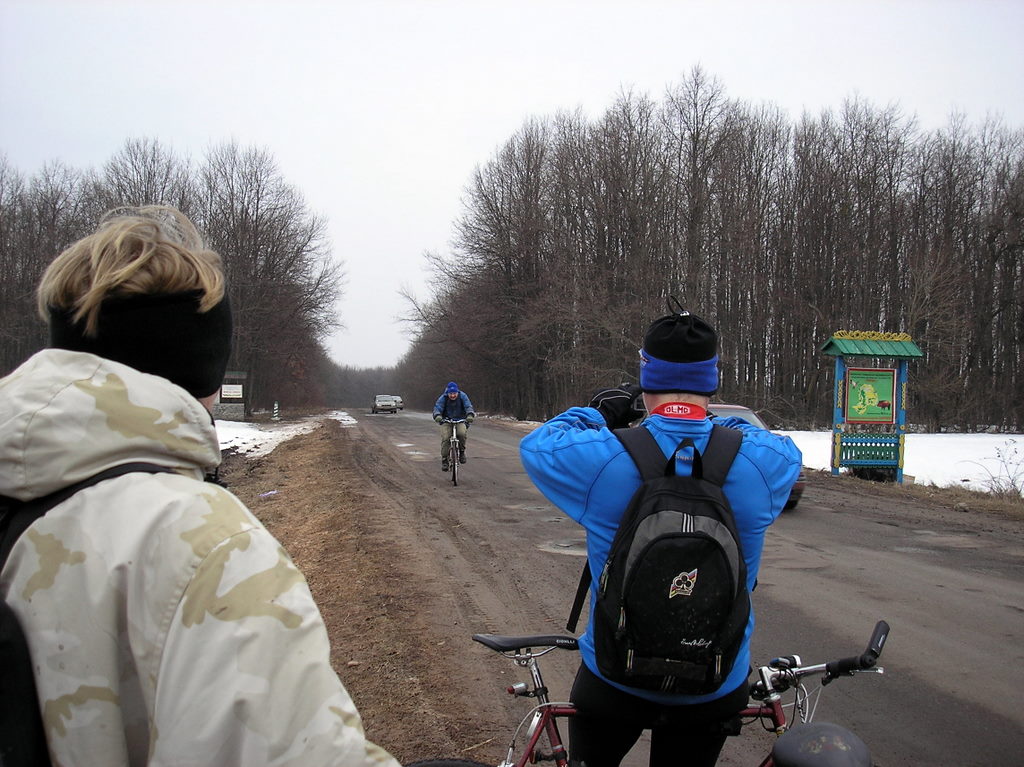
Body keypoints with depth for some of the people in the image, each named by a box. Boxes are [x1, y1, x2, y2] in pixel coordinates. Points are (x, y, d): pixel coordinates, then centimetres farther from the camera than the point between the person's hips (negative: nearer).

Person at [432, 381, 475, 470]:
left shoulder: (462, 396, -8)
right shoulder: (443, 398, -9)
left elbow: (468, 406, -19)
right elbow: (437, 407, -21)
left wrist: (470, 415, -40)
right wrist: (437, 416, -44)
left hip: (460, 421, 0)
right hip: (446, 422, 0)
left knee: (462, 433, -30)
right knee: (445, 438, -22)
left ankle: (462, 451, -5)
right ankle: (444, 460, -10)